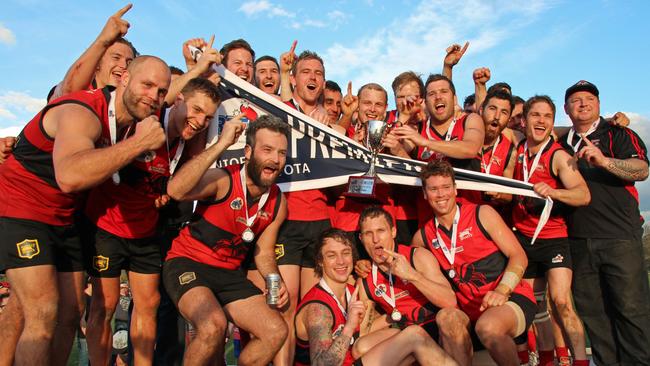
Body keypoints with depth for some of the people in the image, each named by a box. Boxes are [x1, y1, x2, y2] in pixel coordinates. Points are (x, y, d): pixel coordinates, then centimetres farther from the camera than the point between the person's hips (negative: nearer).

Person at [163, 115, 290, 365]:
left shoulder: (278, 203, 0)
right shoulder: (223, 180, -19)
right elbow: (176, 190, -39)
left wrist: (276, 283, -10)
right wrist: (222, 144, -35)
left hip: (229, 273, 6)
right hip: (187, 263, -6)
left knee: (276, 332, -2)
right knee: (213, 326, -33)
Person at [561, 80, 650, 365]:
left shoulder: (618, 134, 5)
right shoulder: (562, 144, 17)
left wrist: (605, 161, -27)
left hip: (620, 237, -4)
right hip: (578, 240, 4)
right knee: (591, 310, 8)